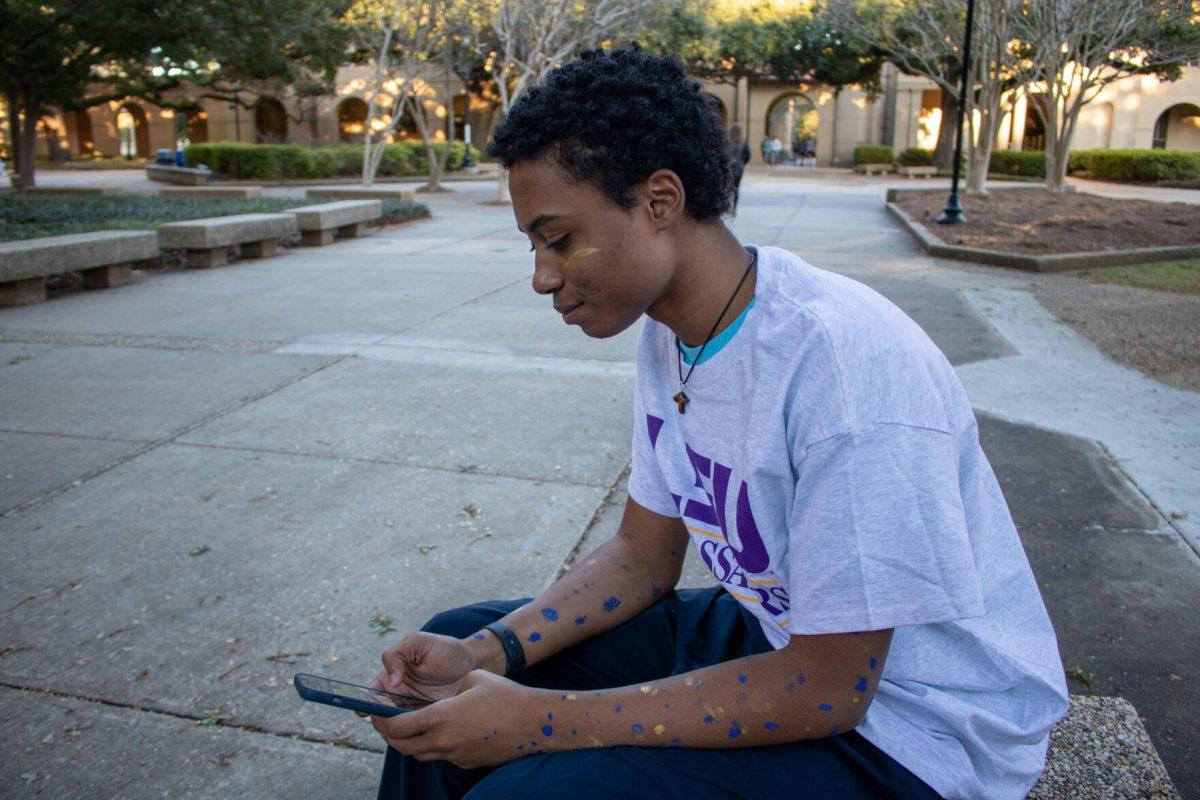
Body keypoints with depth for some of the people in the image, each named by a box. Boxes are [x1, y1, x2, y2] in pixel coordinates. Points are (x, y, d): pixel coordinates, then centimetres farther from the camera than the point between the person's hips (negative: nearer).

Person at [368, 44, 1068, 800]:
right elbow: (644, 555, 5)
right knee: (459, 644, 4)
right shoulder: (669, 333, -3)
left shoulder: (845, 362, -29)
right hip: (775, 638, 7)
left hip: (908, 721, -7)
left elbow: (830, 689, -24)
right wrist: (490, 652, -10)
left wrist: (544, 720, -23)